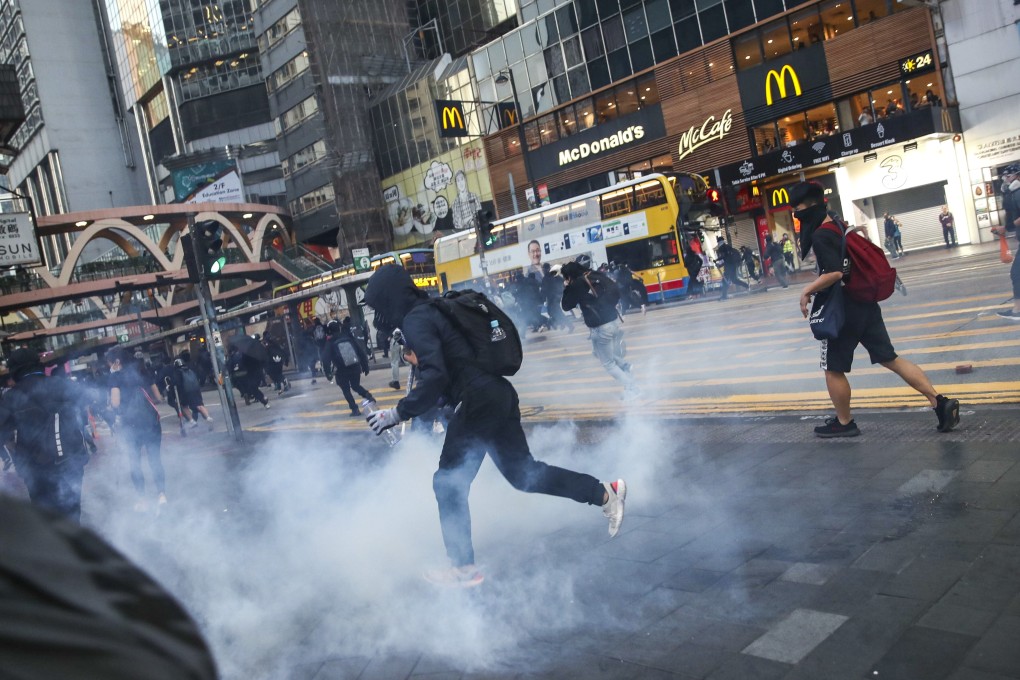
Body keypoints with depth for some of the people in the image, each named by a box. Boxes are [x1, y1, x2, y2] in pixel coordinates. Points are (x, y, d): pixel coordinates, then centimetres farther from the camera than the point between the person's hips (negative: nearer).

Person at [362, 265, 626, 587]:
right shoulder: (430, 311, 18)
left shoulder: (416, 320, -12)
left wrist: (398, 413, -20)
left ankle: (463, 568, 14)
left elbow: (436, 377, -24)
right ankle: (606, 492, 20)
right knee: (523, 472, 19)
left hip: (477, 402, -10)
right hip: (498, 394, 10)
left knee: (448, 484, 4)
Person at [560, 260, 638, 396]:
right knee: (618, 357, 25)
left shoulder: (575, 286, -8)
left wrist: (566, 288, 12)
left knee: (608, 363, 9)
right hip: (615, 321, 5)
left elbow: (566, 306, 4)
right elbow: (616, 292, 7)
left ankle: (631, 388, 7)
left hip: (599, 328, -5)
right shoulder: (598, 276, 5)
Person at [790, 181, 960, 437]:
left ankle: (844, 423, 20)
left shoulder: (820, 236, -18)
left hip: (844, 310, -9)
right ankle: (940, 402, 9)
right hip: (865, 303, 9)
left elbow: (834, 273, -28)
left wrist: (807, 291, -18)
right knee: (890, 358, 12)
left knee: (833, 368, 8)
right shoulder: (838, 223, 10)